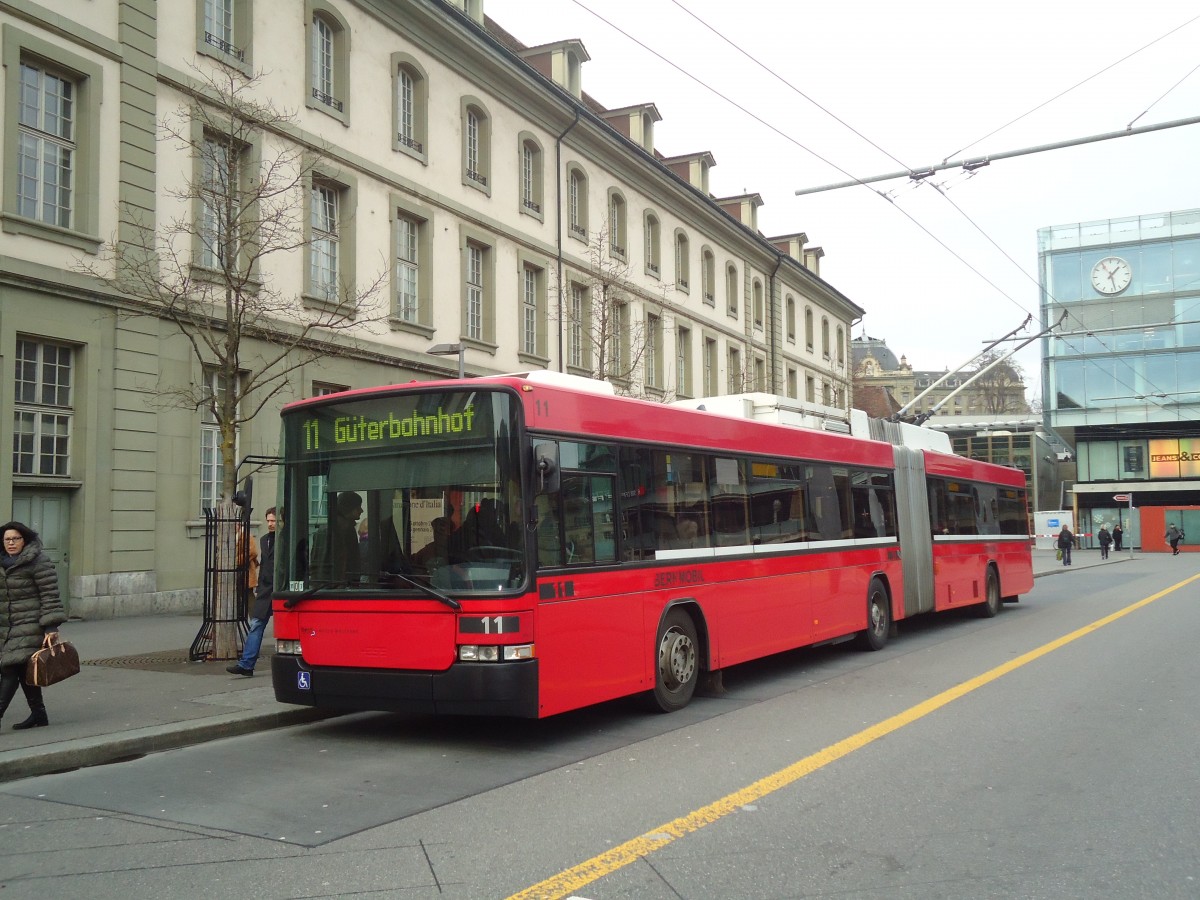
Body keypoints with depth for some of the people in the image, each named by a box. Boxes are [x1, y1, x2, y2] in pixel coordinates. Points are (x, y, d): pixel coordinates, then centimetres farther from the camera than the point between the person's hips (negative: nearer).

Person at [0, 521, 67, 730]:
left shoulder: (38, 562, -10)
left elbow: (50, 596, -13)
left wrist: (51, 627, -19)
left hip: (30, 625, -8)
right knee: (24, 671, 10)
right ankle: (38, 715, 18)